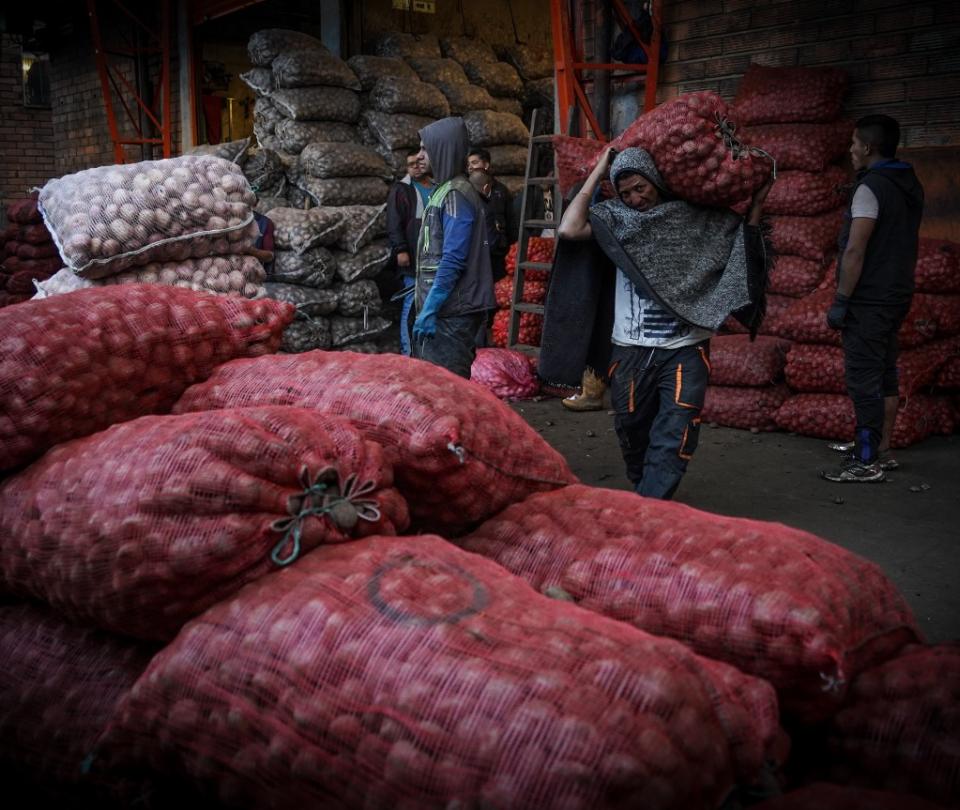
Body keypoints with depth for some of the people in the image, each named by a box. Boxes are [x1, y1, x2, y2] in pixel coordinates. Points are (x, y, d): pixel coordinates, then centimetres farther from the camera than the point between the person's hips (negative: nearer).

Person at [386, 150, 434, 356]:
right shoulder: (401, 189, 4)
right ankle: (408, 351, -4)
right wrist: (400, 250, -16)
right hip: (414, 258, -5)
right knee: (411, 304, -7)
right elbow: (394, 223, -5)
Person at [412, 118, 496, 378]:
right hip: (445, 307, 10)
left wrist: (430, 309, -22)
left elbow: (453, 260, -21)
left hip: (451, 312, -9)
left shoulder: (456, 195, -14)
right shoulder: (445, 190, 15)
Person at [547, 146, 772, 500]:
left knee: (673, 439, -11)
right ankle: (645, 495, 35)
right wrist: (596, 174, -5)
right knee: (632, 431, 13)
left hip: (685, 349, -1)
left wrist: (756, 207, 0)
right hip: (630, 350, 1)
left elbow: (743, 246, 15)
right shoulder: (616, 217, 5)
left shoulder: (696, 217, 6)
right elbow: (569, 230, -11)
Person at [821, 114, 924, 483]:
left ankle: (867, 462, -4)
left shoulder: (871, 187, -15)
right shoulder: (910, 186, 13)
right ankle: (880, 450, 21)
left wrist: (840, 300, -16)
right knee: (885, 376, 13)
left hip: (869, 300, -9)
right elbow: (904, 244, 17)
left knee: (864, 380, -7)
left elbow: (855, 250, -19)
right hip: (895, 296, 9)